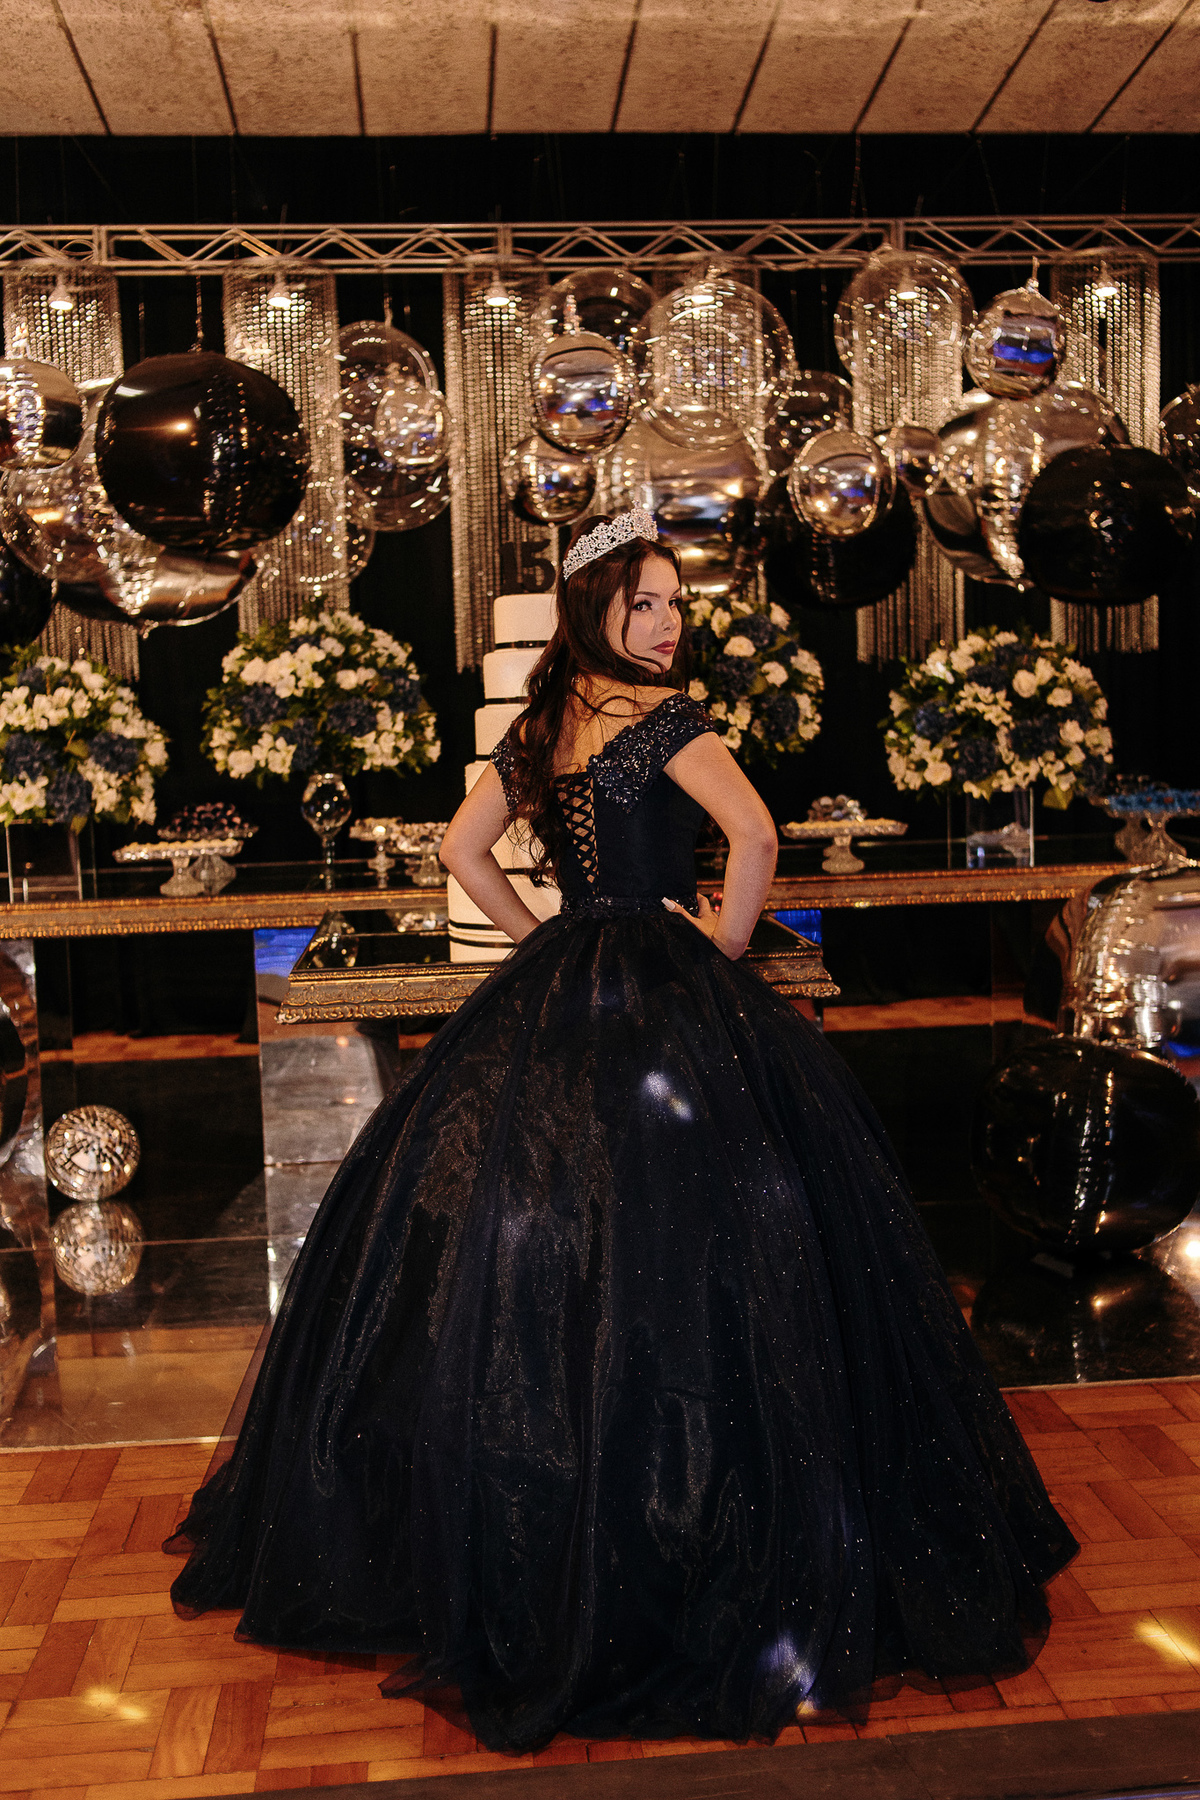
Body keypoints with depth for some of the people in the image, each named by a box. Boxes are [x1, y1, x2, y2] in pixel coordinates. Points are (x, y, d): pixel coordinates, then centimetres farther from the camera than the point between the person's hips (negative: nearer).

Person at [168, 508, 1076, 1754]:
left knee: (521, 1256, 13)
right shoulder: (663, 716, -11)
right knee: (669, 1257, -1)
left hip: (552, 996, 7)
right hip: (665, 998, -7)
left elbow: (461, 849, 18)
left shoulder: (536, 728, 10)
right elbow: (754, 832, -24)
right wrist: (724, 941, -10)